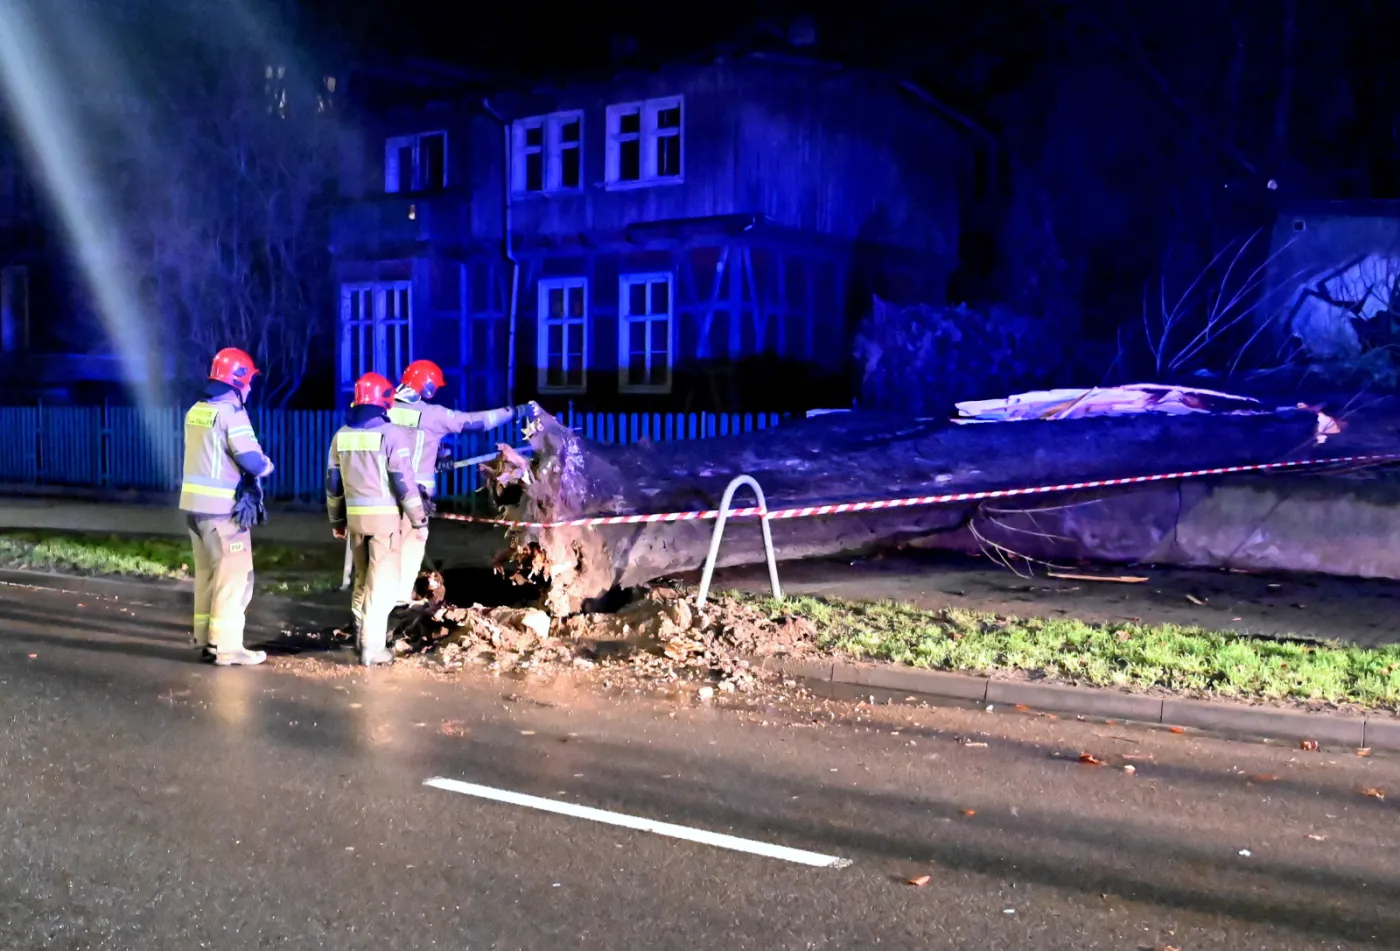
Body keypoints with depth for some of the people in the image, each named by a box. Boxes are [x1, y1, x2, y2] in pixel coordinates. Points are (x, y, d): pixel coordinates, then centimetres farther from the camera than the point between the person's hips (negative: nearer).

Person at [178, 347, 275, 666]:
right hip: (221, 508, -8)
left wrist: (255, 462, 4)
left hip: (194, 502, 8)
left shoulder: (195, 411, 10)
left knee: (207, 573, 16)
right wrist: (267, 465, 1)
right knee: (234, 575, -2)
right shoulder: (231, 413, -15)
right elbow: (253, 462, -20)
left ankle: (205, 640, 24)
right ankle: (227, 646, 0)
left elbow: (210, 457, 12)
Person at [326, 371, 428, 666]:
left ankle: (361, 636, 27)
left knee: (363, 578, 19)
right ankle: (372, 647, -3)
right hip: (386, 516, -6)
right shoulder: (392, 434, -13)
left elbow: (333, 482, 12)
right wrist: (419, 520, -6)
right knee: (383, 581, -1)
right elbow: (404, 482, -14)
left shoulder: (342, 435, 7)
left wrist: (336, 519, 22)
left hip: (356, 516, 6)